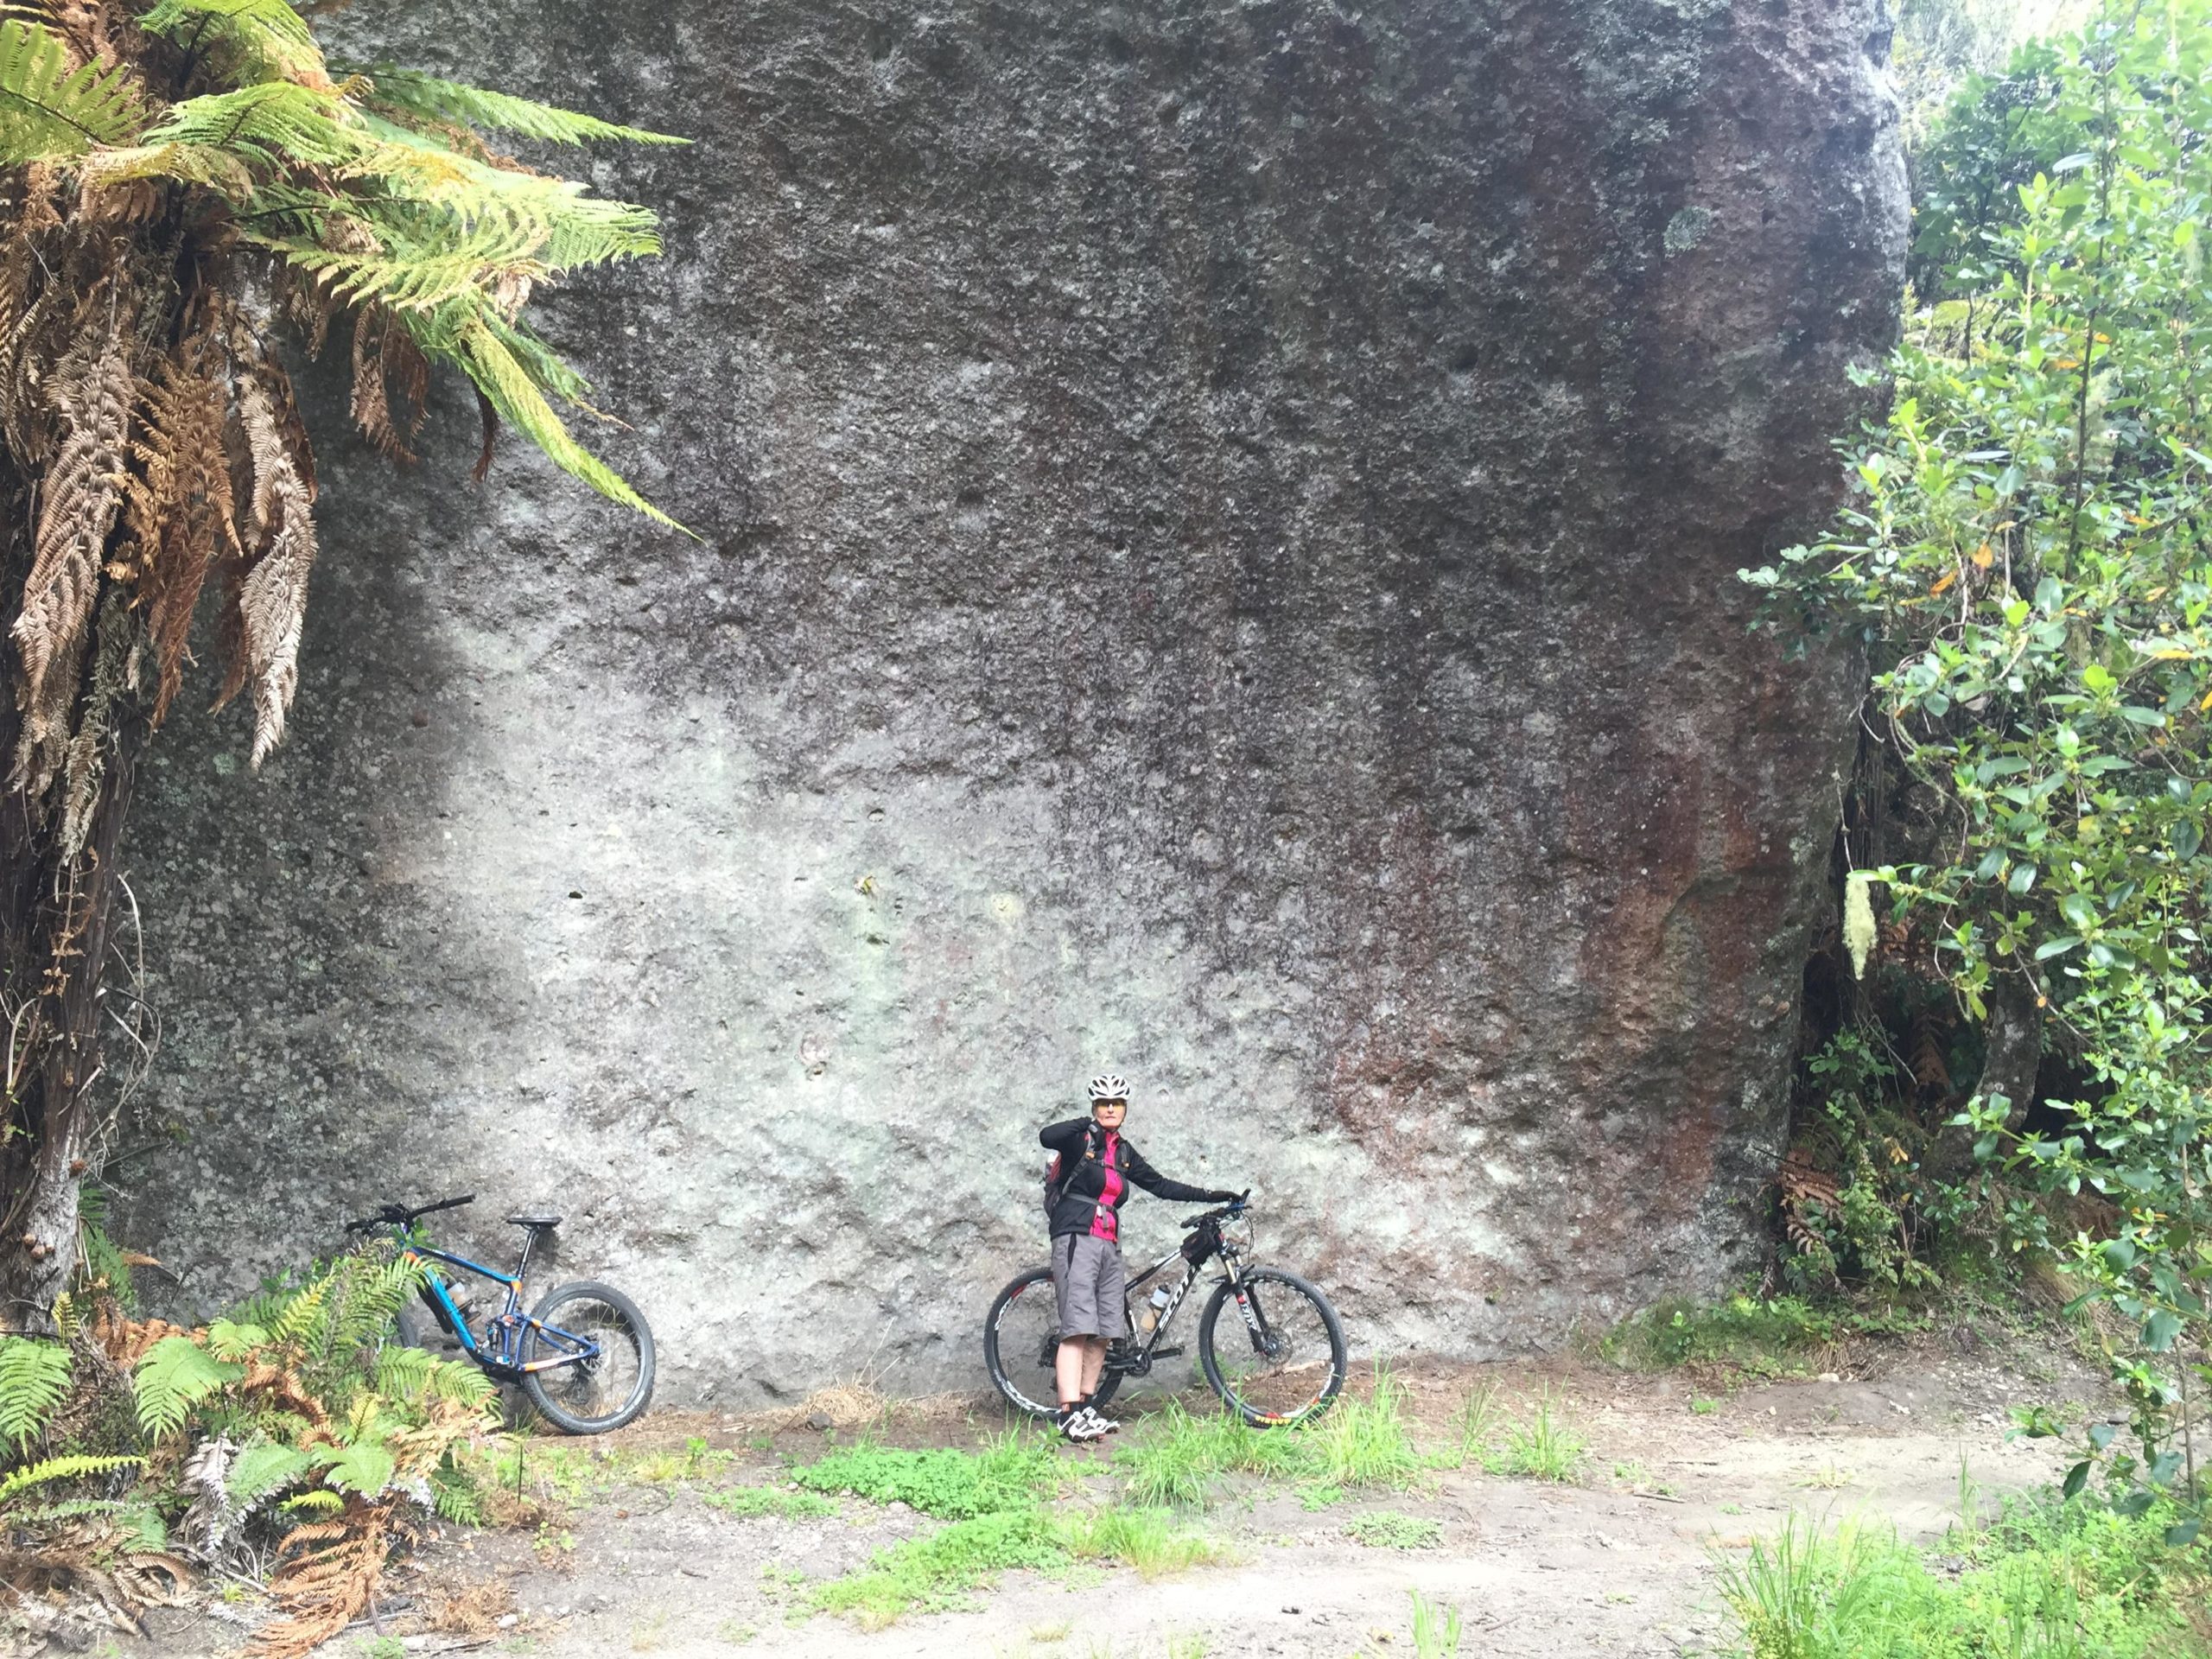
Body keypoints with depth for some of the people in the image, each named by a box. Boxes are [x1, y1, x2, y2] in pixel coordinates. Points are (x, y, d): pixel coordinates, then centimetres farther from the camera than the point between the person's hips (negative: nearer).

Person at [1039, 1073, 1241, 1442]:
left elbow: (1160, 1185, 22)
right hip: (1076, 1238, -7)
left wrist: (1209, 1196, 18)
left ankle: (1085, 1407, 13)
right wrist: (1085, 1125, -30)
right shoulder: (1080, 1138, 0)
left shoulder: (1124, 1152, 19)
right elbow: (1046, 1136, -20)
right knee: (1077, 1328, -15)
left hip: (1109, 1243, 7)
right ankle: (1069, 1415, -18)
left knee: (1103, 1332, 5)